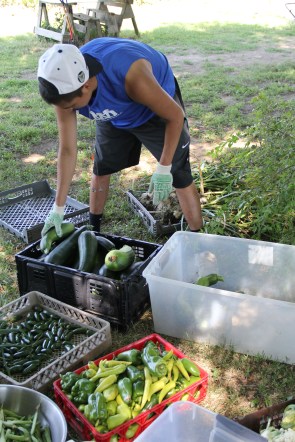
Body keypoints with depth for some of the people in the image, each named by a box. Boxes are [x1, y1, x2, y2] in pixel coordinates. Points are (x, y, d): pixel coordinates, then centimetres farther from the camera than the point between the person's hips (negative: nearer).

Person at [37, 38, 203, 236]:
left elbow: (175, 115, -29)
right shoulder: (65, 89, -27)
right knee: (101, 170, 7)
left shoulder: (129, 76, -44)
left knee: (179, 176, -10)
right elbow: (67, 150, -18)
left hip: (157, 109, -4)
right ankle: (92, 229, 27)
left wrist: (163, 169, -27)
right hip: (115, 116, 5)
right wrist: (58, 208, -16)